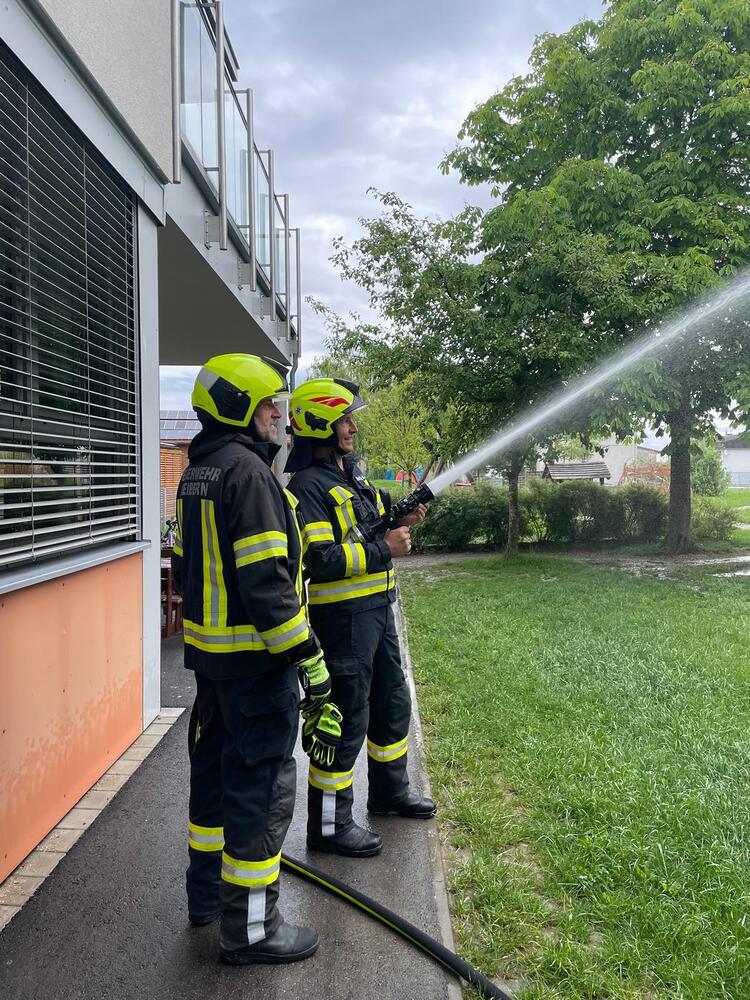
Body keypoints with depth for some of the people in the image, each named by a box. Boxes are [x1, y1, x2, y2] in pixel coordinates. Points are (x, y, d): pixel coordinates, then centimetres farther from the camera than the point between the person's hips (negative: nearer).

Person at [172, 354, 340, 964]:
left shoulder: (197, 474, 12)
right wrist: (310, 662, -21)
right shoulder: (248, 471, -19)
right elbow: (266, 581, -25)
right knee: (262, 783, 1)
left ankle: (207, 891, 39)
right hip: (254, 661, -10)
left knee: (216, 765, 22)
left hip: (209, 652, 10)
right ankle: (250, 929, 15)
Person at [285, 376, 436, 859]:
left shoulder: (352, 473, 14)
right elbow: (320, 560, -25)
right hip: (342, 615, -10)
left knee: (392, 702, 21)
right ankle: (328, 824, 14)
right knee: (347, 716, -1)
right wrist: (385, 549, -20)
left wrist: (399, 520, 5)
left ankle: (390, 790, 41)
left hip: (377, 607, 10)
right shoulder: (308, 485, -16)